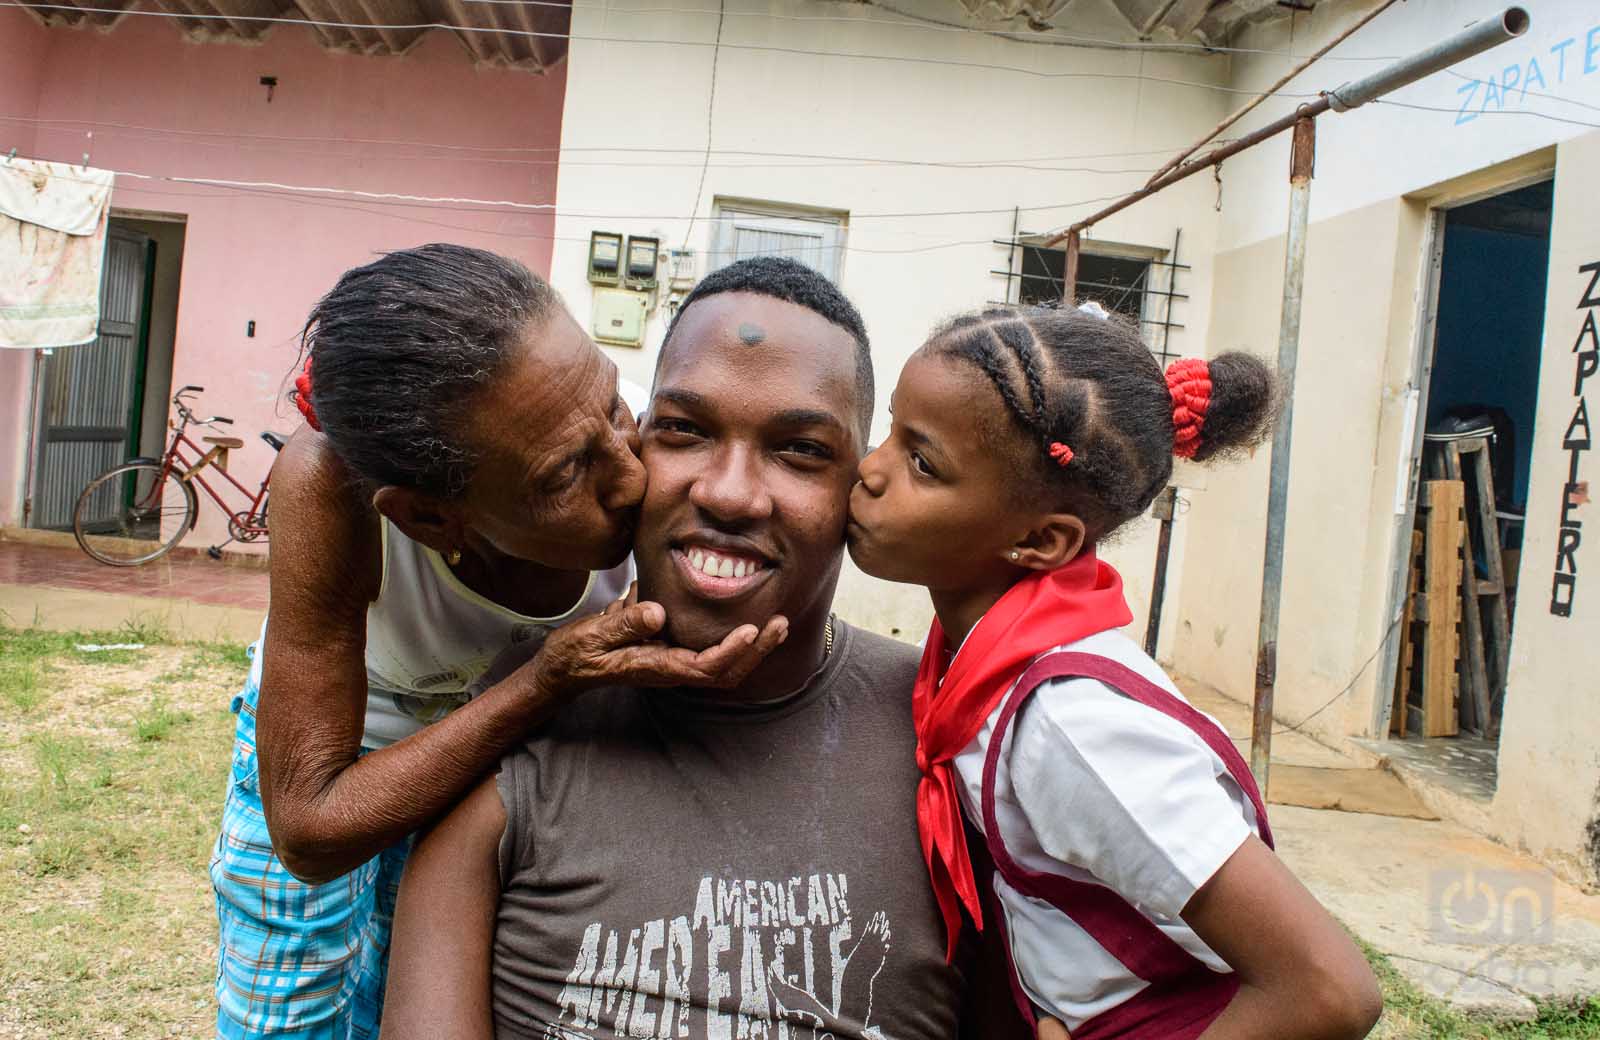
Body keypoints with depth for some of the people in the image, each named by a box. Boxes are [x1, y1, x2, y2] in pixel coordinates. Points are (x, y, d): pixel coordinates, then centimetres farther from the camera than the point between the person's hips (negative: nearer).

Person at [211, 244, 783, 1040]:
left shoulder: (645, 458, -33)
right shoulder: (329, 488, -39)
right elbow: (309, 832, -35)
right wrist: (550, 680, -43)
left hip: (518, 753, 2)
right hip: (319, 755, -1)